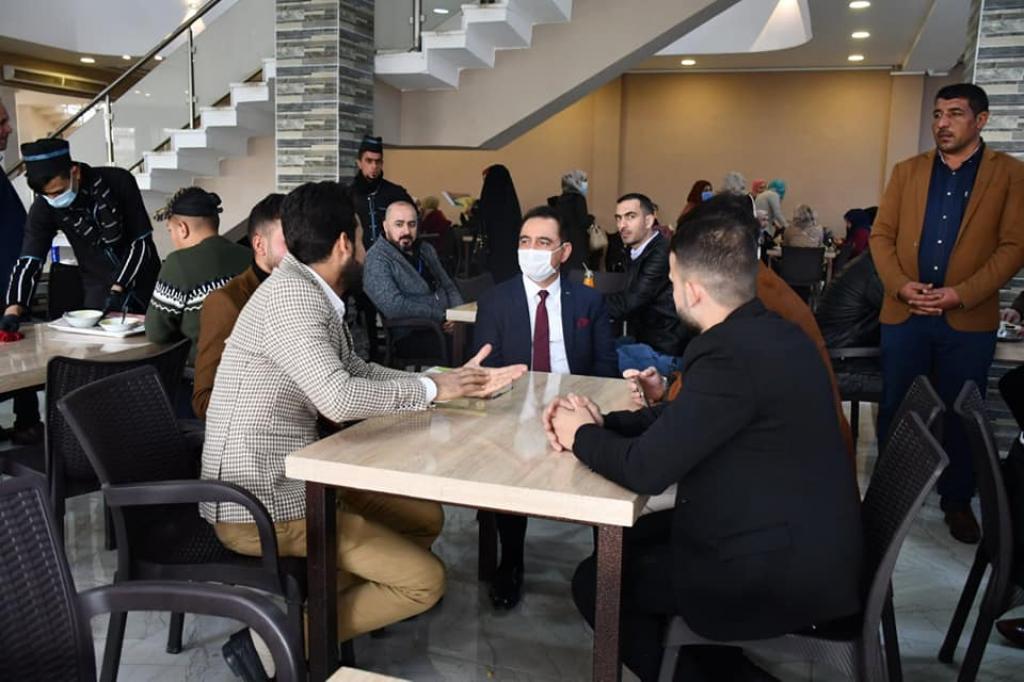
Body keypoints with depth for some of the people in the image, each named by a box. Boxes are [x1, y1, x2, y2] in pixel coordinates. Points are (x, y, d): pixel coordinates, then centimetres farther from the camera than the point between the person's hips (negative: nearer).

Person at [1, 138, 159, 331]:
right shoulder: (43, 208, -13)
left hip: (143, 285, -1)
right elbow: (29, 260, -15)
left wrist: (118, 289, -20)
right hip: (99, 293, 2)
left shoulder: (118, 182, -18)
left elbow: (142, 241, -14)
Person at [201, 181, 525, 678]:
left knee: (424, 516, 15)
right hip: (259, 505, -9)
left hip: (289, 480, 9)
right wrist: (430, 389, -17)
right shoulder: (292, 296, -22)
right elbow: (339, 398, -32)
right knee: (424, 581, -5)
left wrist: (451, 381, 3)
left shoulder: (315, 296, 7)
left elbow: (358, 374, 11)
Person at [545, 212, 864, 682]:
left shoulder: (733, 354, -27)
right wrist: (599, 421, 1)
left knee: (596, 581, 4)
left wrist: (582, 437, -5)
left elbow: (645, 470, -24)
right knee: (628, 538, 20)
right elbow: (683, 417, 13)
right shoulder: (764, 330, 4)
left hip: (786, 571, -9)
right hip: (800, 536, 9)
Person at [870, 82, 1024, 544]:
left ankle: (957, 501, 26)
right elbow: (881, 234, 5)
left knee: (961, 415, 10)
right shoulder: (907, 171, 8)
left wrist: (961, 294, -16)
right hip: (903, 314, 2)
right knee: (895, 409, 10)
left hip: (970, 319, -2)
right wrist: (900, 285, -11)